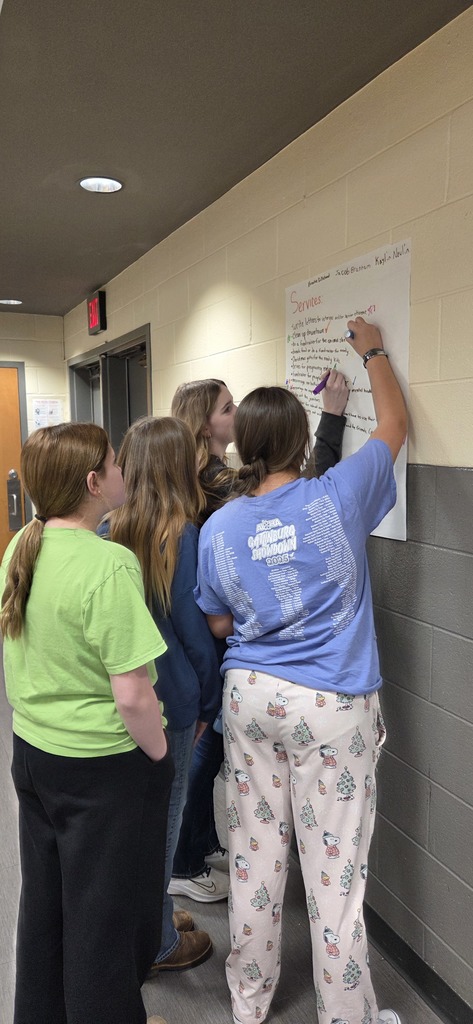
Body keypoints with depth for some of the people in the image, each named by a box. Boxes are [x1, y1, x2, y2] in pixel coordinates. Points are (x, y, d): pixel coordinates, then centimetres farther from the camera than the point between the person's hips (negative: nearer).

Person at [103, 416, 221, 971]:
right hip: (169, 699, -5)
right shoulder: (183, 536, -20)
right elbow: (194, 631, -15)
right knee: (161, 815, 12)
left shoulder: (108, 530, -5)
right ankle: (158, 943, 32)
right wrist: (210, 699, 1)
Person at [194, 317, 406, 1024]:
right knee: (333, 868, 9)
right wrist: (372, 350, 18)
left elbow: (219, 627, 7)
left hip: (249, 696, 4)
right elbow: (394, 424, 4)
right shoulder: (337, 499, -13)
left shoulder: (218, 528, -4)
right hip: (330, 706, -3)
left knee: (256, 851, 18)